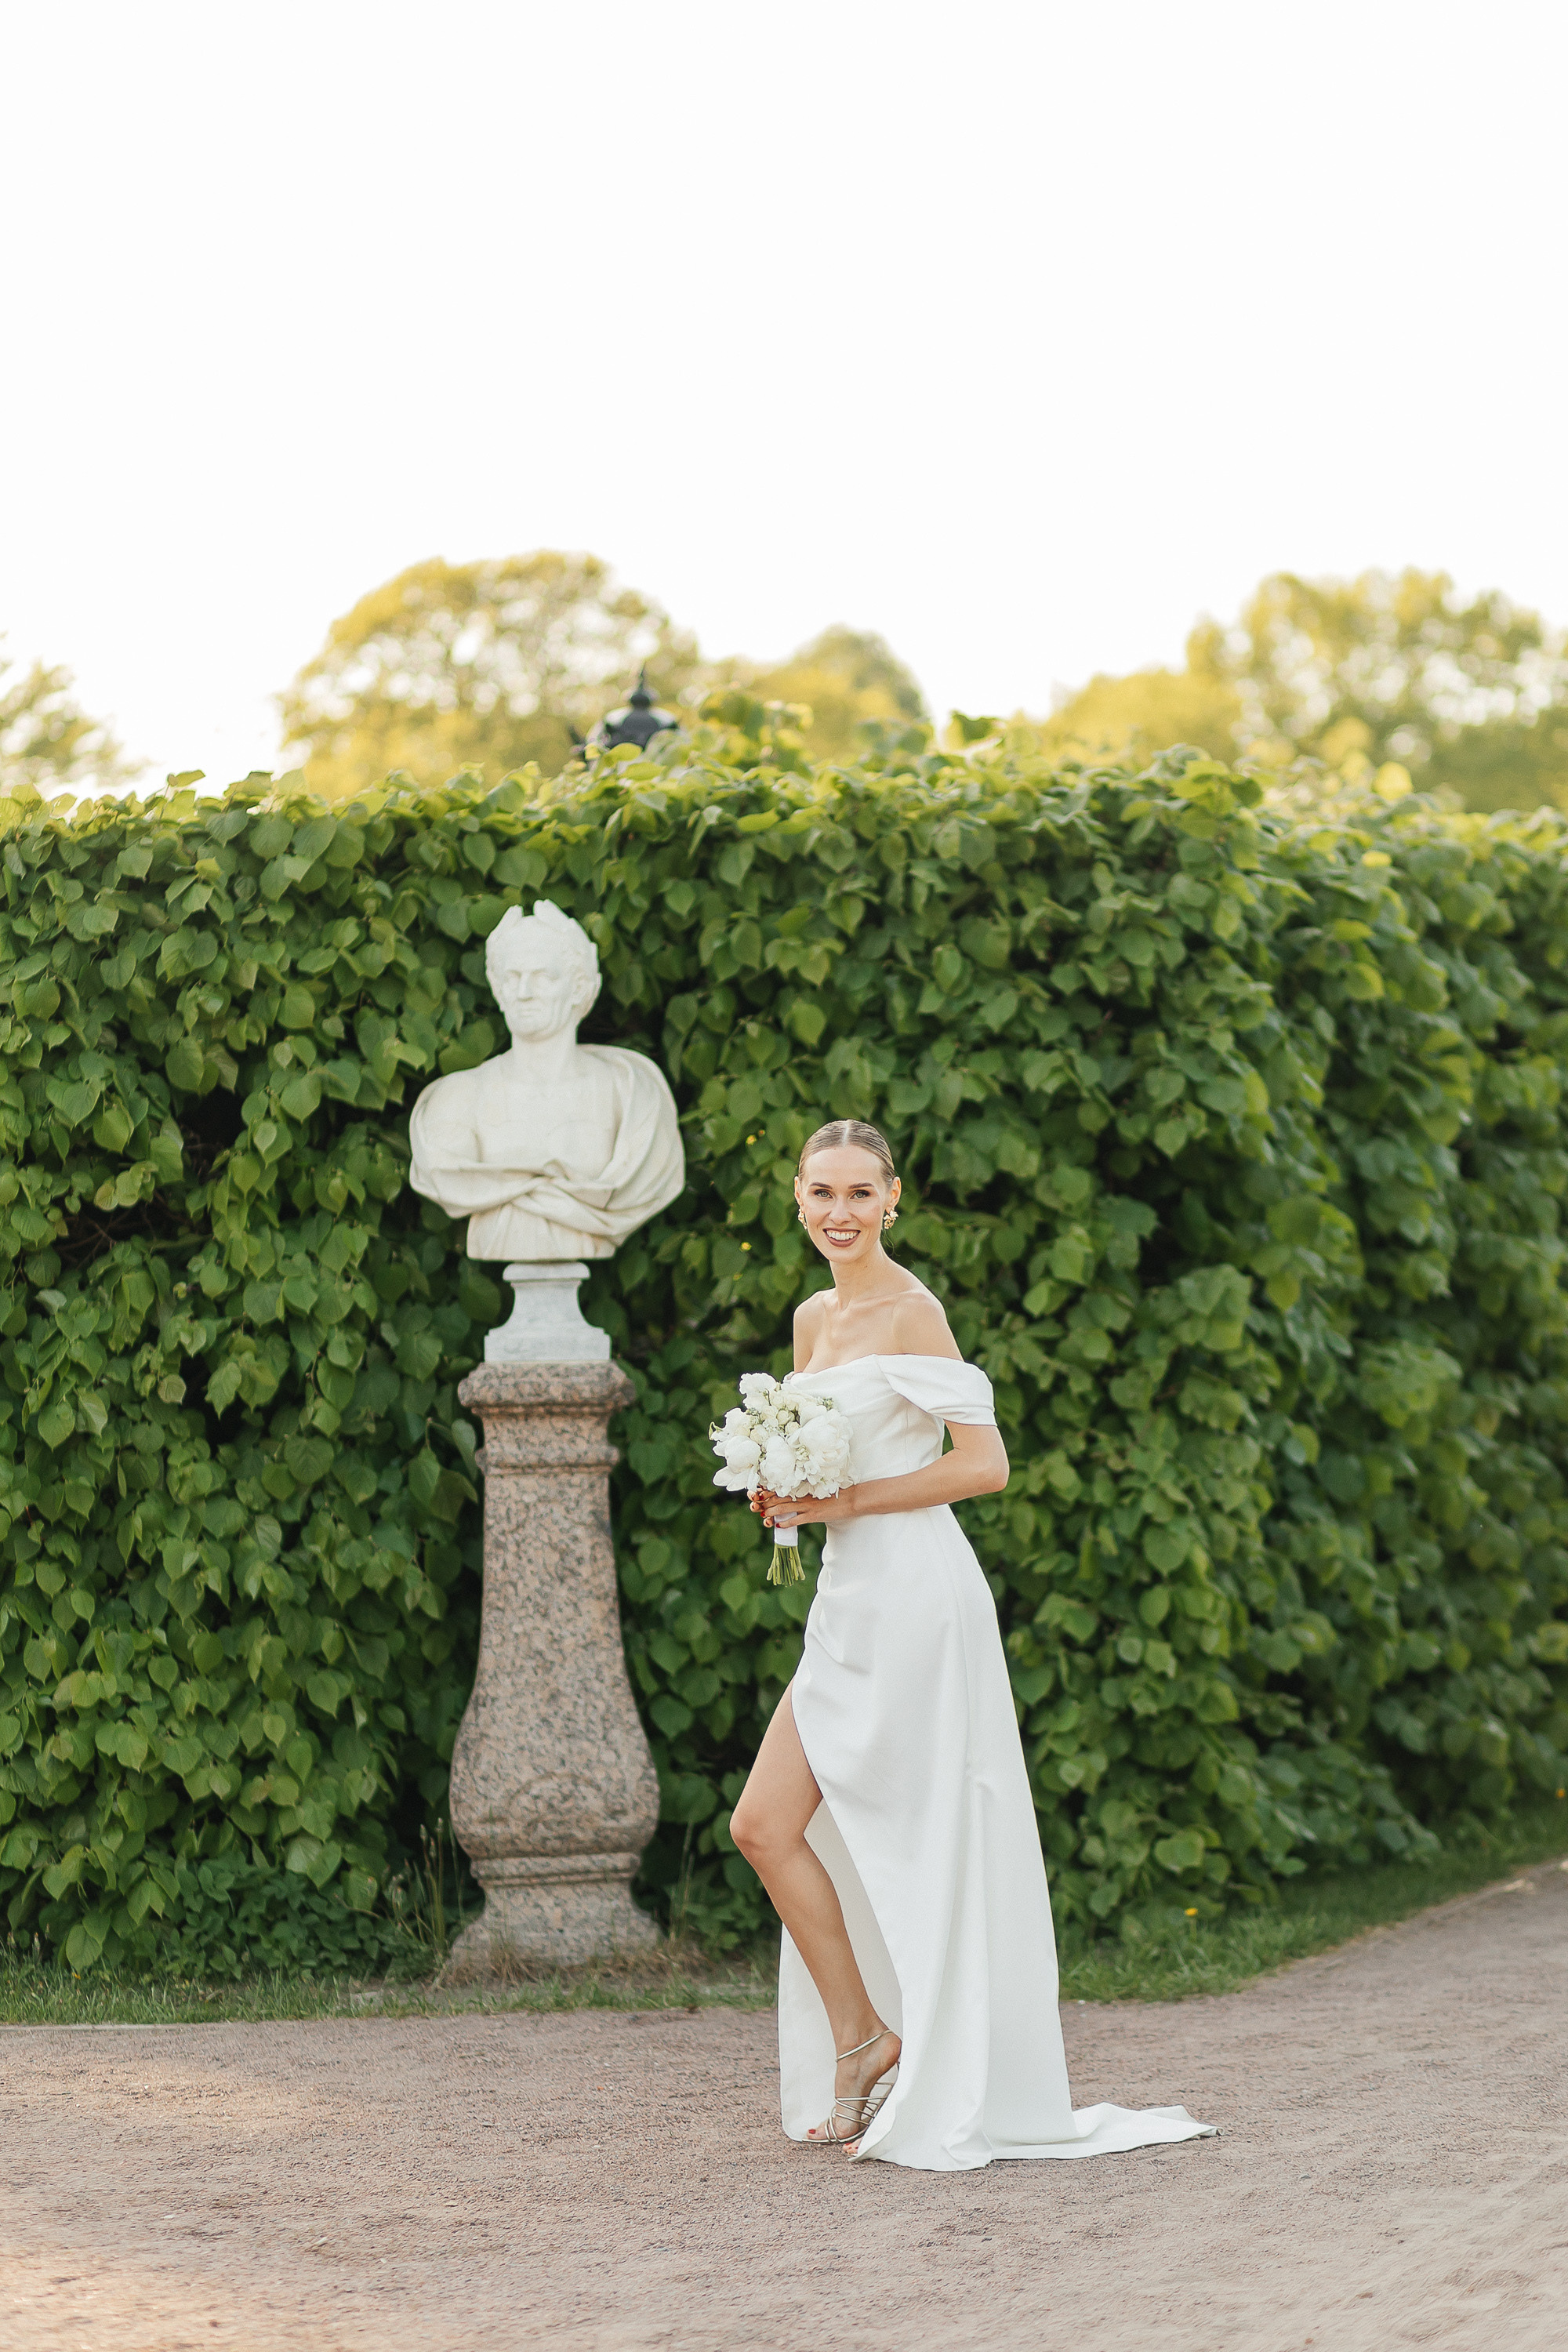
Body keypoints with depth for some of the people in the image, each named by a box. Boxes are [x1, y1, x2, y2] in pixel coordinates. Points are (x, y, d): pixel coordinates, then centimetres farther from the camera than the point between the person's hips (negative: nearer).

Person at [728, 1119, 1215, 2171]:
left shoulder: (910, 1312, -9)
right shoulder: (814, 1319, 15)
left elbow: (984, 1462, -15)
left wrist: (847, 1501, -16)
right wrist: (785, 1496, 5)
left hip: (914, 1599, -8)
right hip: (850, 1602, 8)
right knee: (765, 1826, 1)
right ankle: (862, 2042, 10)